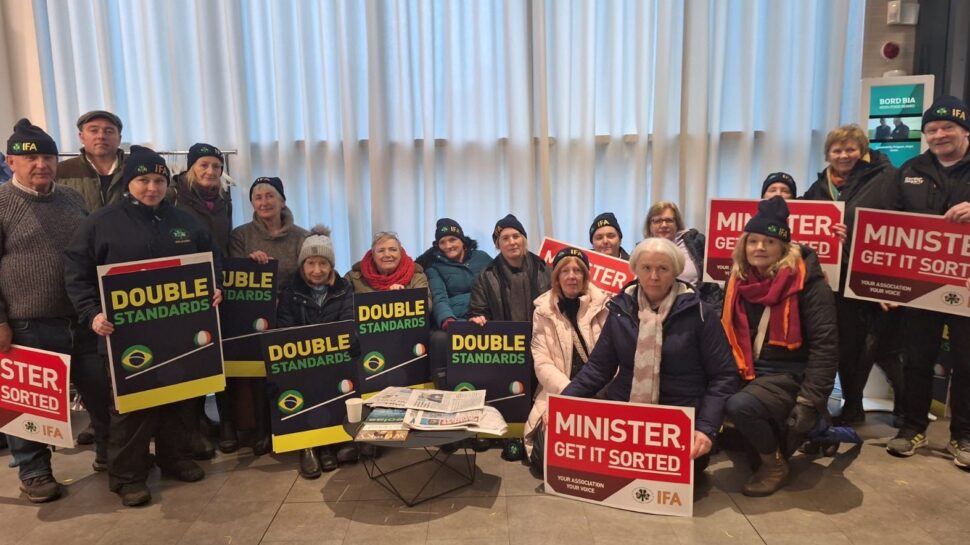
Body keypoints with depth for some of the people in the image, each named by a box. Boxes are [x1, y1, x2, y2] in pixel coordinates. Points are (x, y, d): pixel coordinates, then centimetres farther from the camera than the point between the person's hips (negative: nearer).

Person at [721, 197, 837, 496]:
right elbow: (727, 336, 14)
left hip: (790, 375, -7)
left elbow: (825, 345, -16)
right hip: (750, 373, 7)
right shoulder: (739, 280, 6)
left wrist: (809, 402, -23)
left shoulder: (806, 282, -12)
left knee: (741, 405, -32)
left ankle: (775, 463, -2)